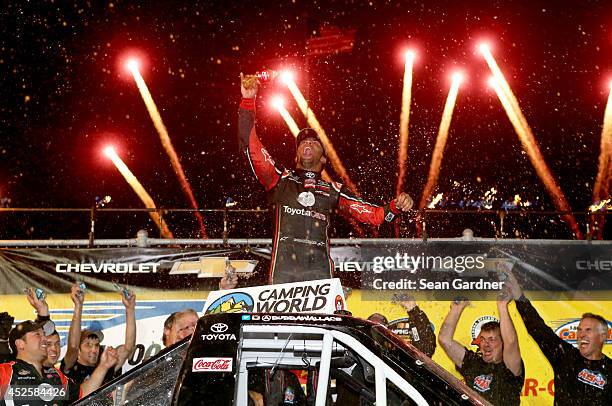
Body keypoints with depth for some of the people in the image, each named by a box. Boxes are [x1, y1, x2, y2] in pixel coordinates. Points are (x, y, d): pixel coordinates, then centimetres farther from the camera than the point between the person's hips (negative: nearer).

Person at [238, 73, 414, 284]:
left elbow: (374, 215, 20)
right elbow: (251, 147, 12)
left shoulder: (333, 190, 23)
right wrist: (248, 101, 6)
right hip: (283, 268, -1)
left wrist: (396, 206, -1)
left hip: (319, 269, 1)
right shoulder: (281, 180, 21)